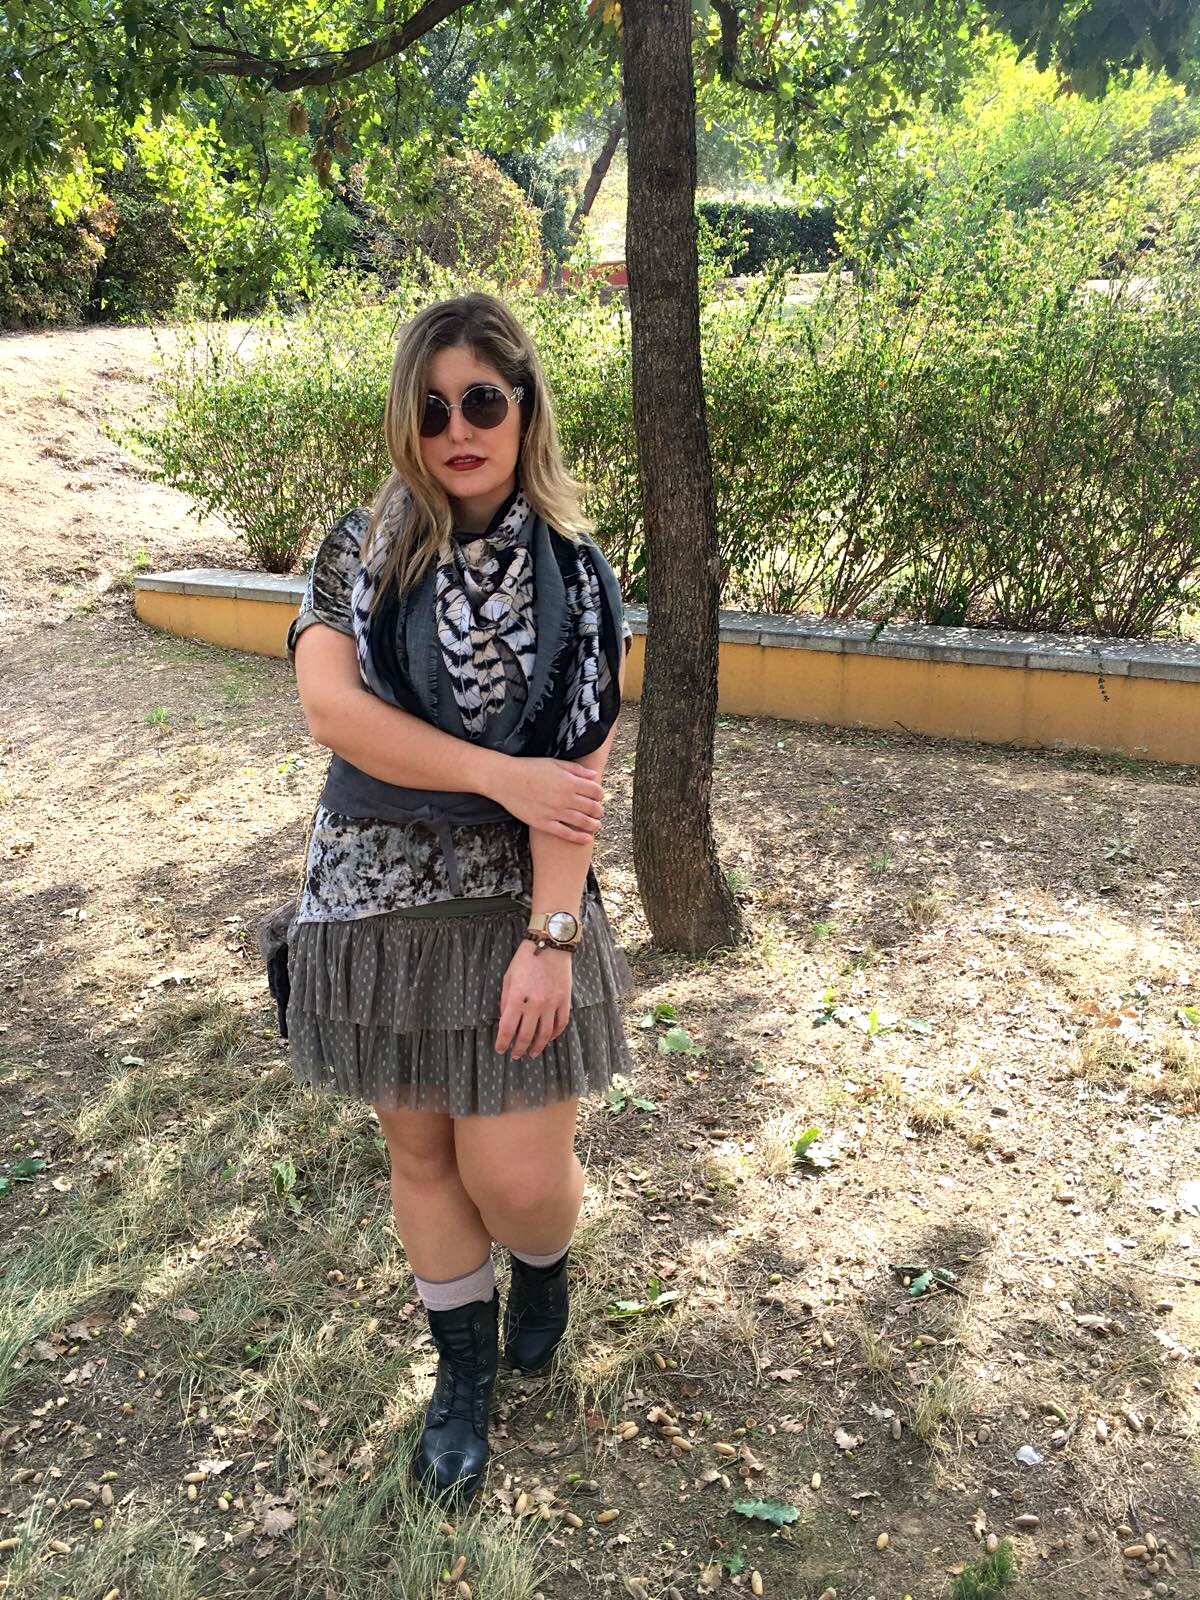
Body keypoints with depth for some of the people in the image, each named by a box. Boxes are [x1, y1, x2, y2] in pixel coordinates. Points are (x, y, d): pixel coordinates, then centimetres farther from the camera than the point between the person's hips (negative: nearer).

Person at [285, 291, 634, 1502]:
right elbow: (328, 703, -16)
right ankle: (464, 1368, 37)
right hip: (375, 892, 2)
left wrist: (552, 936, -18)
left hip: (512, 898, -2)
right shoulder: (363, 551, -1)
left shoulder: (570, 573, -6)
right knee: (420, 1149, 14)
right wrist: (496, 773, -20)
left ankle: (543, 1265, 38)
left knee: (514, 1174, -1)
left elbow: (575, 777, -12)